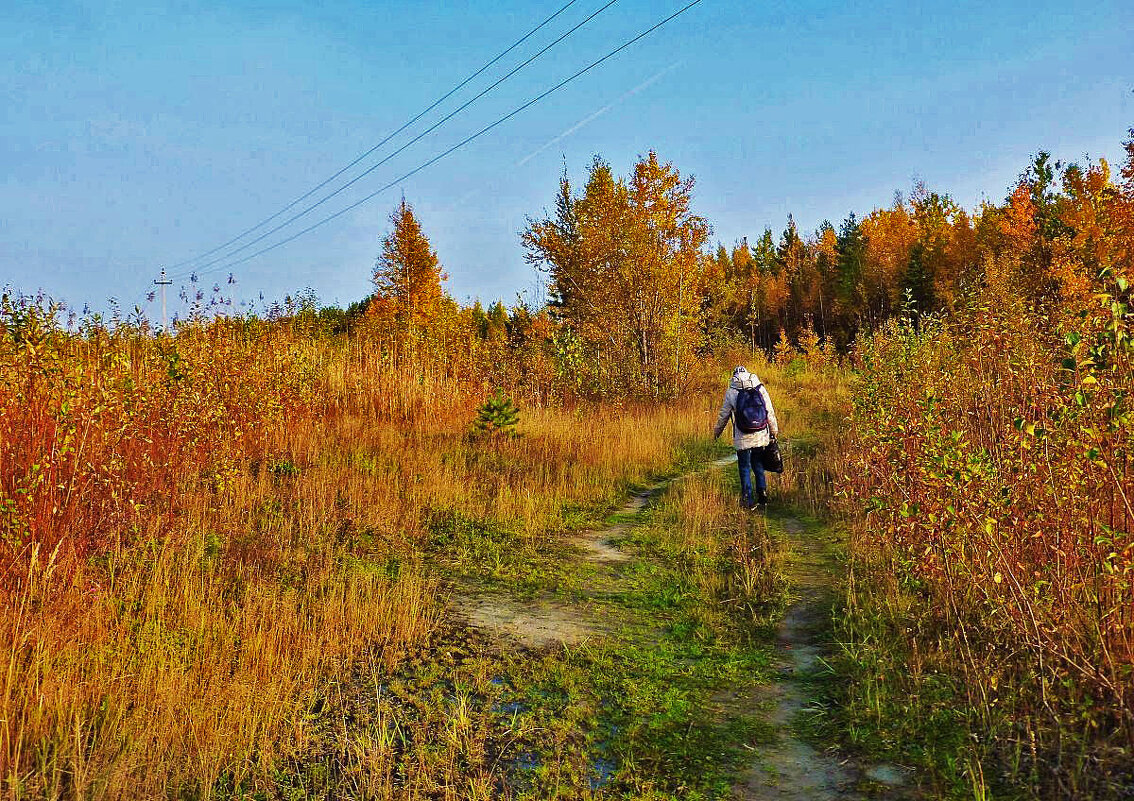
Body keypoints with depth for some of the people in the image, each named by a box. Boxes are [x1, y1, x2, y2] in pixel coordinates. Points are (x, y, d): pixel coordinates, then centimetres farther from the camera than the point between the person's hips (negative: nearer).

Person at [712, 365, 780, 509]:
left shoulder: (731, 393, -5)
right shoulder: (761, 389, 2)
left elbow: (724, 415, 4)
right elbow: (770, 412, 7)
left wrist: (717, 431, 20)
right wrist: (774, 430, 21)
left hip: (742, 438, -3)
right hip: (760, 436, 3)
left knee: (745, 468, 6)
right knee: (758, 465, 18)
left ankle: (748, 500, 7)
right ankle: (763, 494, 17)